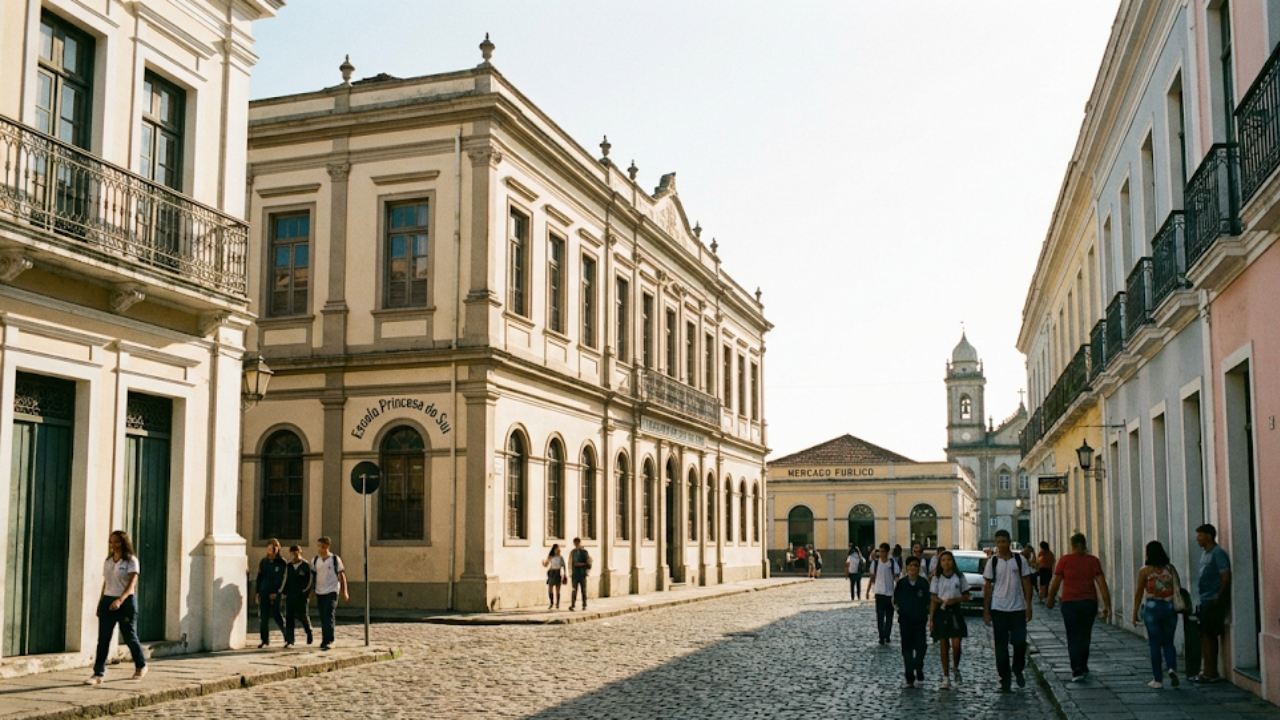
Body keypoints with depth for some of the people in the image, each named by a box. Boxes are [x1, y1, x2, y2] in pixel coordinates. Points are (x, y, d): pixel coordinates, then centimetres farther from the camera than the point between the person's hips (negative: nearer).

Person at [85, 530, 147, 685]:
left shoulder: (131, 561, -8)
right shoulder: (107, 562, 11)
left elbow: (131, 584, -17)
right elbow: (105, 583, 16)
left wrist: (120, 600, -31)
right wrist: (100, 603, 13)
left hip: (126, 601, -5)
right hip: (107, 601, 5)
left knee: (129, 636, 6)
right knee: (103, 638, -4)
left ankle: (141, 666, 28)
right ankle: (98, 674, -5)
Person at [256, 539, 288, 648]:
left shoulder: (282, 563, -1)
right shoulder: (263, 562, 10)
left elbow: (283, 579, -4)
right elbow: (259, 577, 14)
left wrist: (277, 592, -11)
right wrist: (258, 592, 9)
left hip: (275, 593, -4)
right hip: (264, 592, 4)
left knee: (276, 614, -7)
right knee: (263, 617, 2)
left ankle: (287, 636, 9)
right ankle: (264, 640, 11)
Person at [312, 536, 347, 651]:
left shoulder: (335, 559, -4)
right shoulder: (315, 560, 6)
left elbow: (342, 575, 1)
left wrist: (344, 592, 0)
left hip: (332, 591, -4)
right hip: (319, 592, 4)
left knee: (329, 616, -13)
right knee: (323, 617, 9)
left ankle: (329, 641, -12)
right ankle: (324, 640, 18)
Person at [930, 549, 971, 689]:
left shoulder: (959, 577, 4)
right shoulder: (936, 578, 4)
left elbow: (966, 596, 6)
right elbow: (933, 600, 3)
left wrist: (955, 600, -13)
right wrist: (931, 619, -2)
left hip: (955, 611, 0)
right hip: (941, 612, 0)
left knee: (956, 645, -8)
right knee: (943, 646, 1)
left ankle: (955, 669, 22)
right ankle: (946, 678, 7)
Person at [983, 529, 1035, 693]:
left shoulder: (1020, 560, 2)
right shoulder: (992, 562, 2)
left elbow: (1026, 584, 4)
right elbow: (987, 587, 3)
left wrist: (1028, 606, -4)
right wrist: (986, 611, 0)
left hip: (1018, 608, 0)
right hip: (998, 609, 0)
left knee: (1020, 642, -6)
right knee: (1001, 646, 3)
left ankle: (1018, 670, 21)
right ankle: (1004, 679, 11)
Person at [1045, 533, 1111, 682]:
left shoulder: (1065, 560, -4)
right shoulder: (1093, 560, 0)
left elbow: (1056, 583, -1)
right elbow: (1101, 583, -5)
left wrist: (1050, 599, 14)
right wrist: (1107, 605, -2)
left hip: (1070, 603, -2)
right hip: (1089, 603, 2)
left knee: (1073, 638, 0)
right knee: (1085, 636, 18)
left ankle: (1077, 670, -12)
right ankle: (1083, 666, 30)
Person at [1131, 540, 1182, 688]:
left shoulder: (1145, 571, -5)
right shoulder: (1171, 568, 3)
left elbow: (1139, 593, -3)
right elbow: (1178, 589, 2)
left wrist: (1135, 613, 4)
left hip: (1152, 608, -3)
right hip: (1170, 608, 3)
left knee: (1155, 644, 5)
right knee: (1168, 642, 15)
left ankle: (1157, 680, 7)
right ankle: (1172, 668, -10)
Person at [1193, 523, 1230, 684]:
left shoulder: (1218, 553, -12)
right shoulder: (1205, 554, 16)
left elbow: (1226, 577, -16)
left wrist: (1218, 598, -13)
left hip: (1213, 601, -9)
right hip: (1205, 601, 9)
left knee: (1206, 636, -7)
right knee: (1209, 636, 12)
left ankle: (1210, 673, -3)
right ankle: (1211, 672, 18)